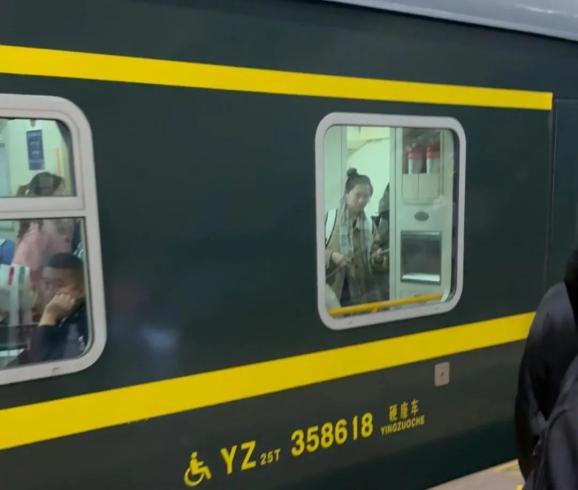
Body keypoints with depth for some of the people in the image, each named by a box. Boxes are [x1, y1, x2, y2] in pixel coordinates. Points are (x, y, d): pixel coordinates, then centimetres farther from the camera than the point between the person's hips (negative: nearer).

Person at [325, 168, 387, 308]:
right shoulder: (329, 219, -4)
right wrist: (331, 256, -18)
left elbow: (371, 260, 11)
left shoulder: (369, 224, 5)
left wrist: (377, 258, -11)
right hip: (332, 290, -2)